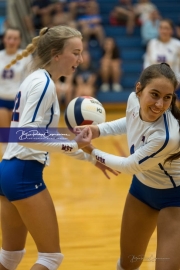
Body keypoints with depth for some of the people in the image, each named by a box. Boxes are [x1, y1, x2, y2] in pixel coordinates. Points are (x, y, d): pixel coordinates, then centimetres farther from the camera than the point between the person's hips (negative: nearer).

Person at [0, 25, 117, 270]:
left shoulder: (39, 81, 15)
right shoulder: (43, 83, -14)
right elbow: (26, 135, -23)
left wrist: (89, 156, 19)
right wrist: (72, 145, -26)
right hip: (24, 174, -10)